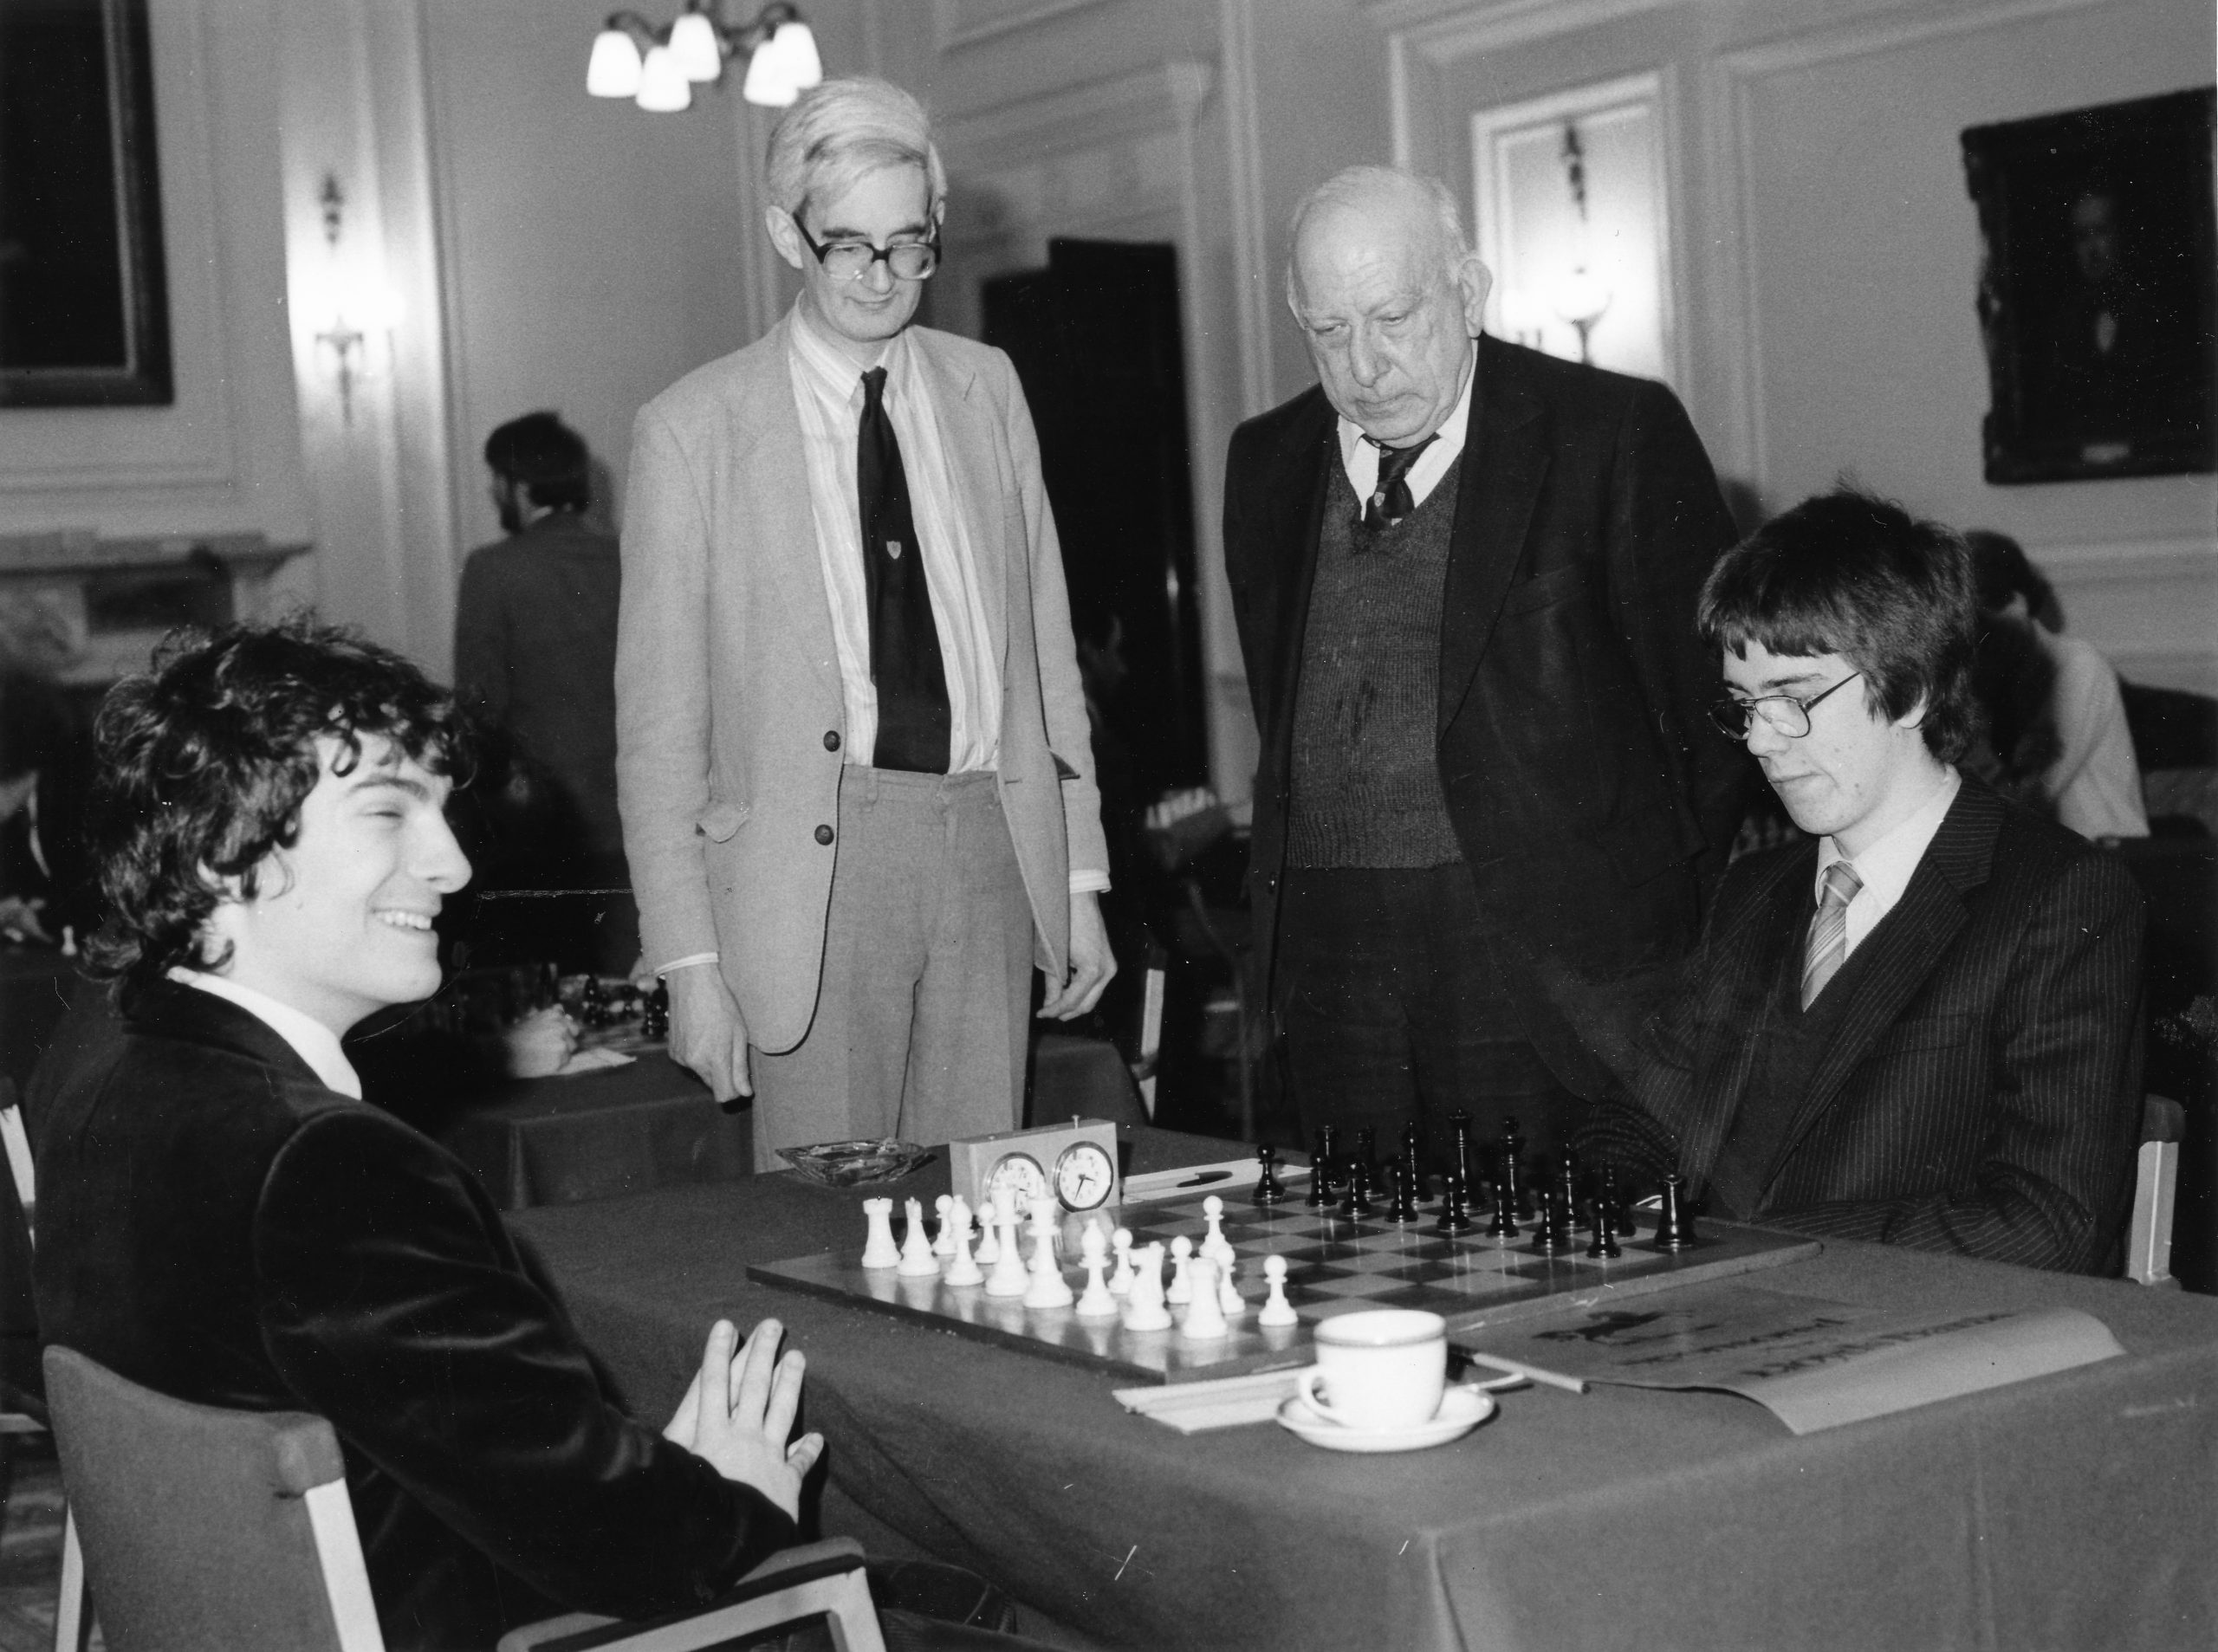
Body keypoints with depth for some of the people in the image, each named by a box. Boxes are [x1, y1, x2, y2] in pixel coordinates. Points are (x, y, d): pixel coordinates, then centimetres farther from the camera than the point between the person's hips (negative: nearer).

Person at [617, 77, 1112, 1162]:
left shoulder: (986, 389, 11)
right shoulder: (692, 430, -2)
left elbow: (1044, 641, 14)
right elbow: (658, 722, -2)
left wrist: (1079, 880, 11)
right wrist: (689, 960, -7)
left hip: (991, 850, 4)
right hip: (819, 860, -3)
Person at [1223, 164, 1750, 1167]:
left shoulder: (1617, 435, -2)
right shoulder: (1266, 461, 13)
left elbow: (1713, 699, -1)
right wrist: (1287, 900, 14)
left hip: (1559, 962, -4)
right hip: (1333, 961, 4)